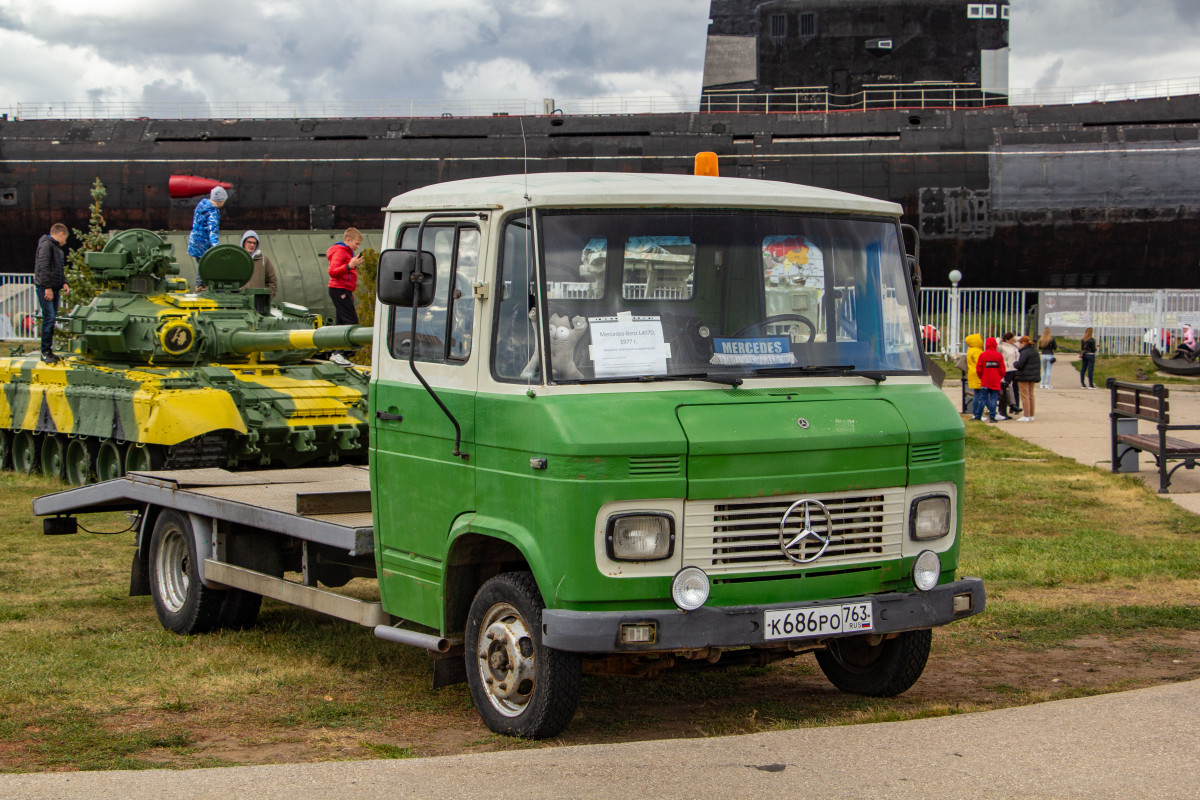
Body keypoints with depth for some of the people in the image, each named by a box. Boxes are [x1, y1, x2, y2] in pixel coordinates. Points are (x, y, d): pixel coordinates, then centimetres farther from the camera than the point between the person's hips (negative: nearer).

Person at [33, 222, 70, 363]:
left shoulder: (57, 248, 20)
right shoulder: (46, 245, -9)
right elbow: (43, 267, -17)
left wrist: (64, 283, 10)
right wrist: (47, 288, -21)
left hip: (54, 289, 9)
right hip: (45, 289, -9)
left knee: (52, 319, 10)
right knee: (49, 318, -12)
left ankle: (49, 351, 14)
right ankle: (45, 352, -9)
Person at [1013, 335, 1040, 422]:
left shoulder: (1024, 352, -18)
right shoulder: (1035, 351, 10)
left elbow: (1019, 365, -22)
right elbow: (1038, 364, 15)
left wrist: (1015, 363, -1)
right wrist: (1037, 375, 20)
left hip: (1024, 376, -8)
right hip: (1033, 376, 8)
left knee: (1025, 396, -4)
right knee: (1030, 395, 14)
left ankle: (1026, 416, -4)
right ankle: (1031, 415, 18)